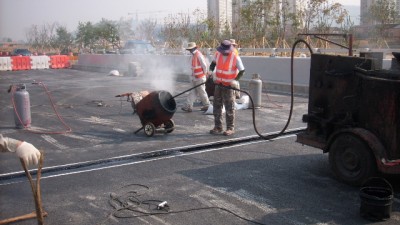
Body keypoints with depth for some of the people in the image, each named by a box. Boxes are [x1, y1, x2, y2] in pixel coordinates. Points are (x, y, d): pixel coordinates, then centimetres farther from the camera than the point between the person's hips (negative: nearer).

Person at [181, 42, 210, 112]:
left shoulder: (199, 55, -18)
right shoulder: (193, 55, 11)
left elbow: (204, 65, -17)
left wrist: (205, 74, -6)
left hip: (200, 78, -9)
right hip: (195, 77, 9)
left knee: (201, 92, 2)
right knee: (193, 92, 6)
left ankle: (207, 105, 17)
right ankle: (188, 106, 6)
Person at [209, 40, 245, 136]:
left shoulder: (235, 58, -16)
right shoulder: (217, 54, -3)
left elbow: (242, 71, -10)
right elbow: (213, 64, 15)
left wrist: (235, 81, -20)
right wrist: (210, 71, -3)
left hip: (229, 86, -5)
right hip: (218, 84, 5)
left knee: (229, 108, 0)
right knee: (217, 106, 10)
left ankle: (230, 128, 8)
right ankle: (218, 127, 20)